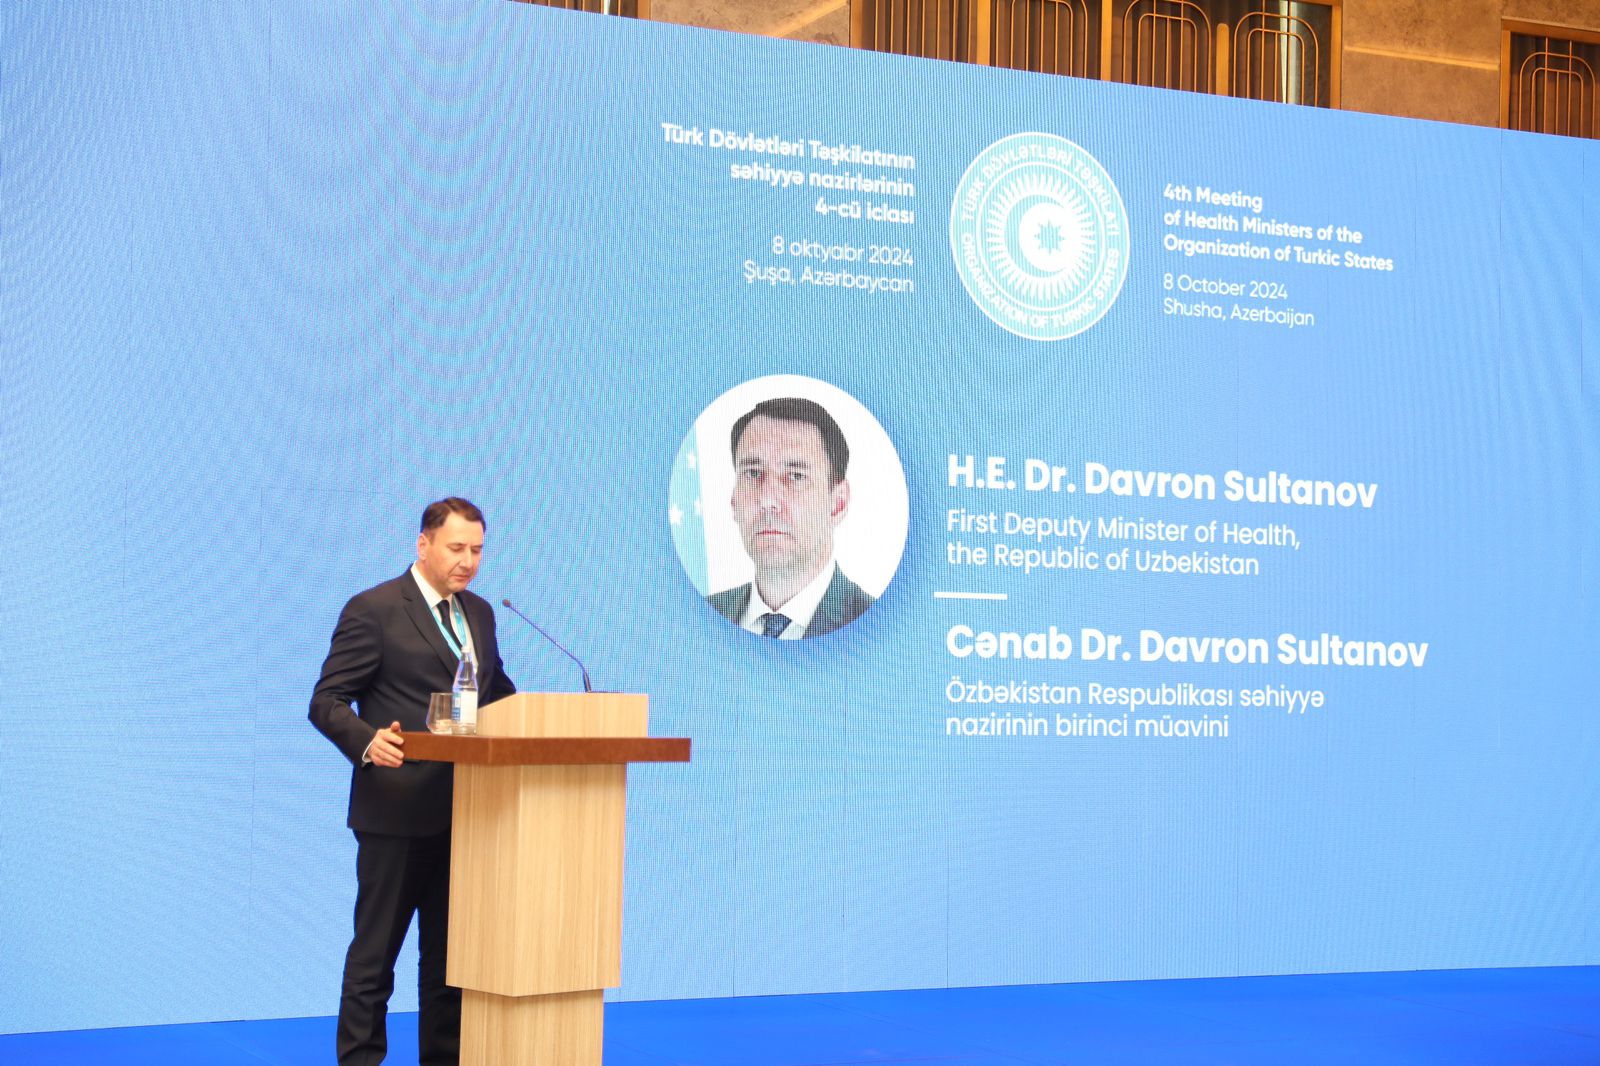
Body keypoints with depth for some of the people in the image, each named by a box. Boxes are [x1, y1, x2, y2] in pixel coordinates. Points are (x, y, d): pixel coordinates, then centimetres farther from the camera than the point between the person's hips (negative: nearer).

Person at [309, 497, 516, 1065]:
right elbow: (327, 702, -10)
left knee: (450, 949, 11)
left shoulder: (479, 613, 14)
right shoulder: (373, 610, -7)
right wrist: (367, 740, -29)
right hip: (397, 810, -6)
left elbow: (498, 693, 23)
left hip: (463, 809, 6)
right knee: (375, 950, 1)